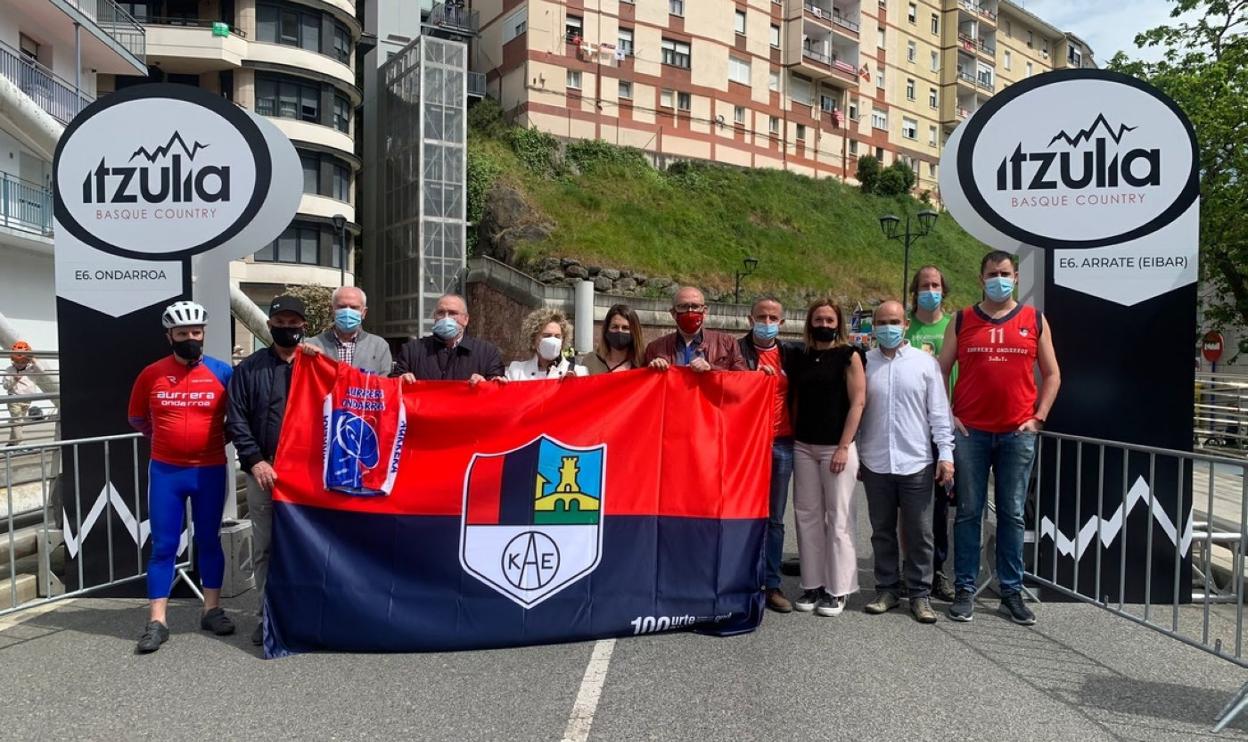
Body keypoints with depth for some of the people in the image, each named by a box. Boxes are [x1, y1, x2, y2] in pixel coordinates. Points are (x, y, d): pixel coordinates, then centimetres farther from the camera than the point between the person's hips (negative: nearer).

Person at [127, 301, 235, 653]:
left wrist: (219, 437, 4)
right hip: (165, 471, 0)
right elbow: (136, 418, 14)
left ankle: (212, 610, 22)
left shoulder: (222, 372, -4)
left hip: (210, 471, 0)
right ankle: (157, 621, 10)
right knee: (163, 546, 4)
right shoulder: (151, 374, -1)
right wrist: (166, 436, 10)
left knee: (209, 541, 11)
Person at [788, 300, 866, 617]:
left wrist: (844, 447, -14)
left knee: (838, 518, -1)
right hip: (803, 446, 5)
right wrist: (793, 440, 7)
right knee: (807, 515, 7)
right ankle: (813, 584, 17)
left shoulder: (849, 355, -1)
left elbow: (857, 402, -7)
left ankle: (837, 589, 8)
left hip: (836, 446, -5)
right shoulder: (802, 359, 11)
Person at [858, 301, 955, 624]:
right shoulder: (864, 363, 5)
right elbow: (855, 411, 8)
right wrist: (853, 455, 7)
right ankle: (886, 589, 24)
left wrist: (945, 454, -4)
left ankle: (919, 594, 16)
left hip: (916, 463, -1)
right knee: (882, 531, 12)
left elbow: (939, 412, 2)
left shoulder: (926, 362, 2)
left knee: (919, 534, 4)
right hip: (875, 463, 2)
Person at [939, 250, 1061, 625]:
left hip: (1018, 434, 1)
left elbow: (1051, 374, 11)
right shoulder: (962, 321, 6)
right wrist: (948, 416, -3)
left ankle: (1012, 593, 17)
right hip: (970, 432, 0)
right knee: (969, 513, 4)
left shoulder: (1035, 320, 9)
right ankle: (965, 590, 13)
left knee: (1012, 515, 7)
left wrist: (1038, 417, 0)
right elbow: (940, 371, 7)